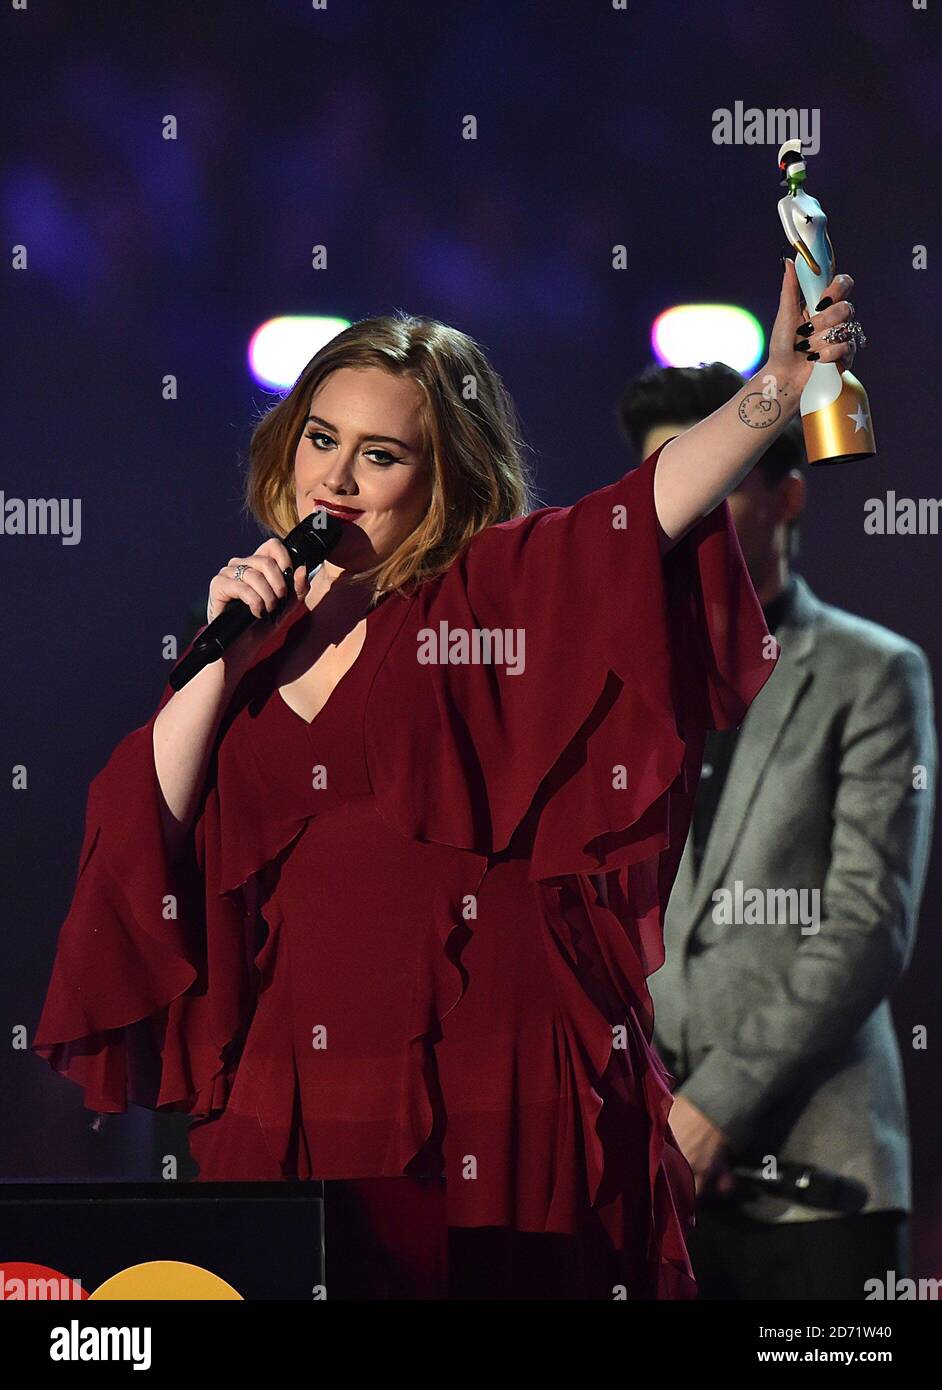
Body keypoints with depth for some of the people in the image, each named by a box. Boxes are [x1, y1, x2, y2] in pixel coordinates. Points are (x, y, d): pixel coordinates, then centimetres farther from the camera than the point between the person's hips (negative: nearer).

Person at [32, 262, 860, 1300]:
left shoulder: (492, 594, 2)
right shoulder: (255, 634, 15)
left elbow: (650, 509, -15)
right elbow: (142, 826, 8)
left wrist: (776, 388, -31)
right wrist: (224, 654, -2)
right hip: (299, 1092, 4)